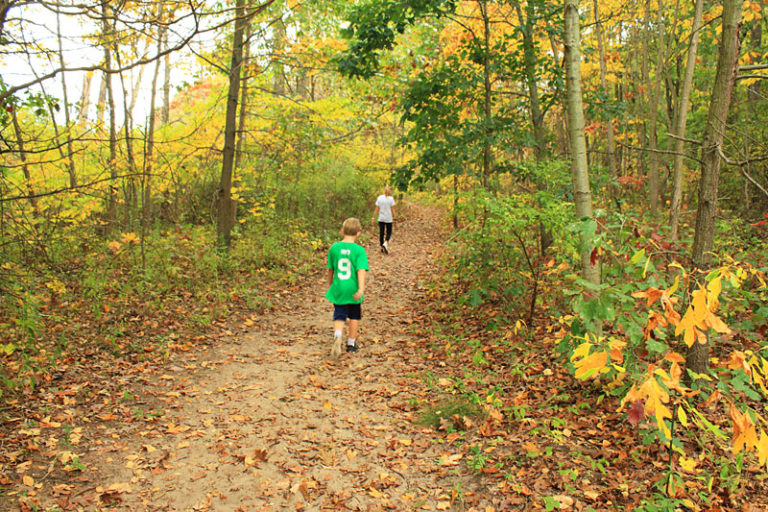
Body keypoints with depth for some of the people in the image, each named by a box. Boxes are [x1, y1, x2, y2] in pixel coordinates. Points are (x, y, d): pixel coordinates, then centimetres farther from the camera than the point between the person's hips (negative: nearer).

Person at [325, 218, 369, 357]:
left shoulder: (334, 248, -1)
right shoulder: (359, 250, -10)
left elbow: (330, 269, 8)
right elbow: (361, 270, -20)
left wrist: (330, 285, 22)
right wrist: (361, 288, -24)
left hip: (338, 289, 2)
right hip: (353, 289, -1)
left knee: (339, 316, 6)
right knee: (354, 316, 18)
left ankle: (337, 335, -23)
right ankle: (351, 343, 27)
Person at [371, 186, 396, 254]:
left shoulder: (379, 198, -1)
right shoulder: (391, 199, -9)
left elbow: (377, 209, -2)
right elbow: (392, 210, -8)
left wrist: (373, 218, 2)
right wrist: (394, 218, 1)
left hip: (381, 218, 2)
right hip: (389, 219, -2)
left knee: (381, 233, 11)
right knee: (389, 232, 10)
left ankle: (382, 247, 16)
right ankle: (385, 243, -15)